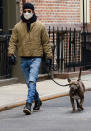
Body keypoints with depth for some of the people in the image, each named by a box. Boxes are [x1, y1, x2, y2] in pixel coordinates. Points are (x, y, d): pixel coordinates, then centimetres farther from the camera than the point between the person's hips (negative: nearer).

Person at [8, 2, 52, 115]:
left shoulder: (40, 26, 2)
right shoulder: (17, 27, 5)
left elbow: (46, 42, 6)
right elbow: (13, 41, 5)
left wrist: (49, 56, 2)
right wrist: (11, 52, -11)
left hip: (36, 58, -3)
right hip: (23, 59, 3)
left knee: (32, 81, -17)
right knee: (29, 83, 12)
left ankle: (28, 104, -22)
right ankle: (37, 100, 32)